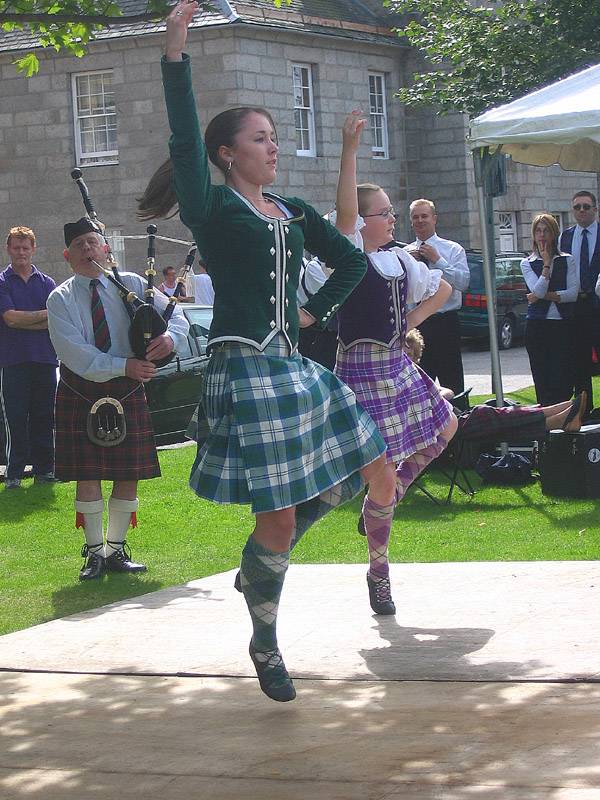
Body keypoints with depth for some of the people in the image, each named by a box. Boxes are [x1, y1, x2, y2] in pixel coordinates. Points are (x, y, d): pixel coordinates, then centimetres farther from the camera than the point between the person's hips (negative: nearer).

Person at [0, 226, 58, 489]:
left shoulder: (47, 283, 11)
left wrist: (23, 322, -9)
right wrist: (45, 315, -5)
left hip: (45, 359, 3)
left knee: (44, 418, 6)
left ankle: (44, 469, 13)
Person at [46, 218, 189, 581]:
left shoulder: (132, 285, 3)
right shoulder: (60, 299, -4)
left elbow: (175, 315, 2)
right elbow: (76, 354, -15)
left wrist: (171, 336, -22)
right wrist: (125, 366, -24)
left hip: (127, 392, 2)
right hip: (80, 393, -2)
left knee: (129, 474, 3)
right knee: (87, 475, -2)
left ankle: (116, 549, 17)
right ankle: (94, 552, 11)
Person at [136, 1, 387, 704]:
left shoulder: (293, 214, 15)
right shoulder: (213, 208, -4)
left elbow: (352, 262, 26)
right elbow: (184, 138, -20)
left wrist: (315, 311, 12)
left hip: (293, 367, 8)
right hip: (244, 371, -7)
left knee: (366, 466, 8)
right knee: (278, 518, -7)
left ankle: (259, 566, 22)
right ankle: (264, 643, 13)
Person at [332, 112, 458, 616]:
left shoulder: (399, 260, 10)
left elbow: (442, 288, 24)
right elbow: (344, 210, -31)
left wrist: (413, 321, 9)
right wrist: (350, 150, -36)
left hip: (397, 362, 8)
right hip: (363, 368, -8)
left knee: (444, 428, 21)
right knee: (383, 475, -6)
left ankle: (382, 506, 30)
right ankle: (378, 570, 11)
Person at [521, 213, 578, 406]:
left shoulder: (567, 261, 7)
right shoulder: (527, 264, 8)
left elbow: (573, 293, -4)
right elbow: (539, 290, -9)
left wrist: (541, 296, -7)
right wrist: (547, 263, -6)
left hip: (564, 325, 0)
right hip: (537, 326, 1)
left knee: (563, 380, -5)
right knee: (542, 381, 1)